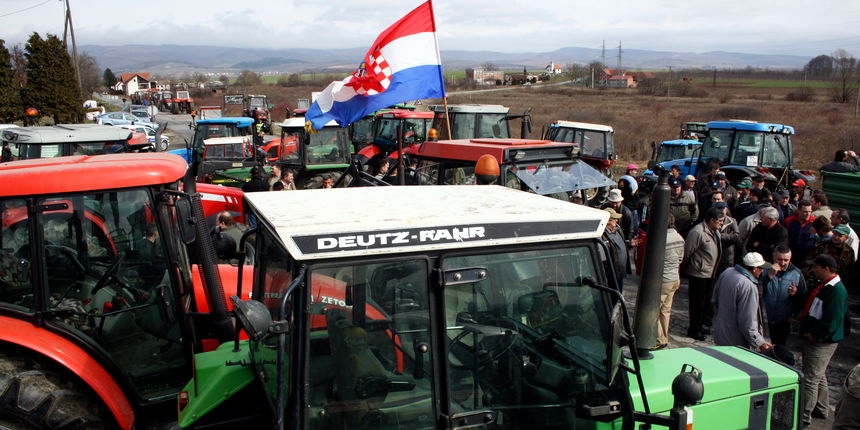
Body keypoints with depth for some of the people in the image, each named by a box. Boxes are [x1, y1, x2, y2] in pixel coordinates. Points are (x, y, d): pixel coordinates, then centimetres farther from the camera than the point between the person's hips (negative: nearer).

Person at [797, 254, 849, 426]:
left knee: (811, 379, -2)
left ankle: (804, 416, 6)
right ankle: (822, 409, 38)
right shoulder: (821, 284, 8)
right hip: (813, 339, 10)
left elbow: (831, 321, -26)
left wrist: (813, 334, -17)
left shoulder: (836, 291, -23)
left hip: (822, 342, -10)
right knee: (819, 376, 22)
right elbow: (810, 305, 18)